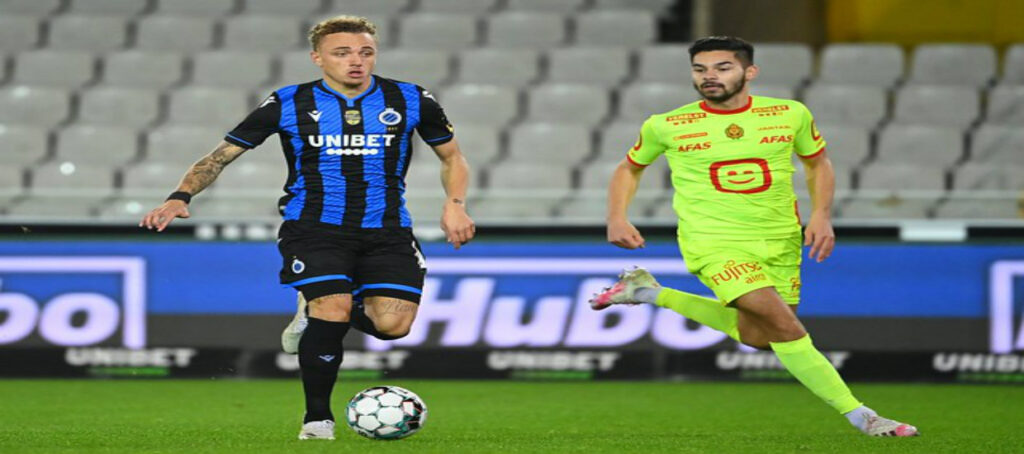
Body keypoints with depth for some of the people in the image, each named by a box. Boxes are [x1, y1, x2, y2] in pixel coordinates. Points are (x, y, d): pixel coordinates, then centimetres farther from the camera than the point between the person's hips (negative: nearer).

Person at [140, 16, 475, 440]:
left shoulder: (411, 101, 4)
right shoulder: (289, 104, 0)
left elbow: (452, 156, 19)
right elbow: (222, 154, 4)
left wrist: (455, 204, 1)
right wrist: (181, 197, -12)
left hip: (386, 230, 2)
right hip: (314, 226, -2)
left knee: (393, 323, -15)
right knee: (334, 309, -24)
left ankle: (317, 313, 19)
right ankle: (317, 418, -3)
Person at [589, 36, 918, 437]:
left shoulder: (790, 114, -1)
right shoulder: (666, 126, -4)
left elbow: (817, 162, 14)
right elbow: (629, 168, 13)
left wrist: (821, 216, 0)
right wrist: (617, 219, -1)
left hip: (780, 241, 4)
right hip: (714, 242, -4)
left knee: (757, 338, 13)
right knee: (784, 325, -19)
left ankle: (650, 293, 25)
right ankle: (858, 416, -11)